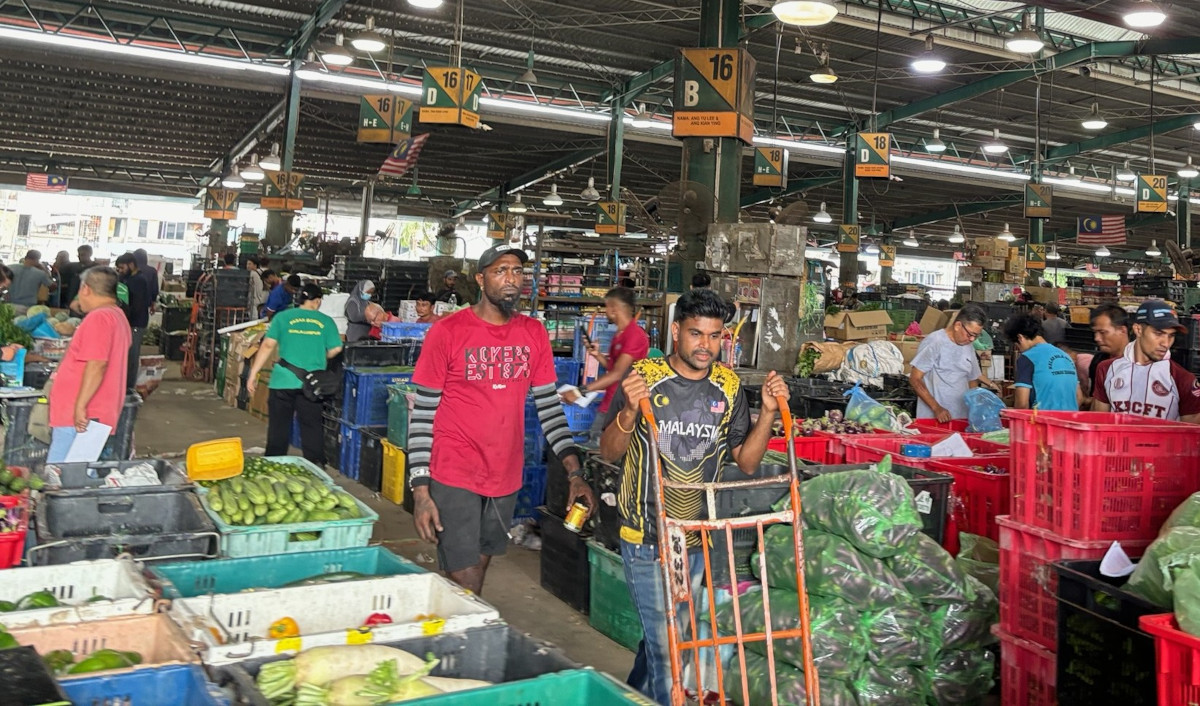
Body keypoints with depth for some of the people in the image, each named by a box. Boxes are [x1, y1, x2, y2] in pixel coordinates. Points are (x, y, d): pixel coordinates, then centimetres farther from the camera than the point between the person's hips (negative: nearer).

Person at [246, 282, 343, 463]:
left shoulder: (282, 317, 1)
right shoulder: (326, 321, 3)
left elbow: (268, 346, -4)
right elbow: (336, 349, 3)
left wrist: (253, 373, -1)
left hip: (283, 380, 0)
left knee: (279, 426, 10)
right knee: (311, 426, 8)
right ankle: (316, 466, 10)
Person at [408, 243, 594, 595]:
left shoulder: (534, 333, 3)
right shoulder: (447, 332, -9)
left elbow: (548, 405, 6)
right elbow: (422, 414, -7)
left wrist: (574, 472, -3)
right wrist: (420, 489, -12)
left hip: (506, 478, 4)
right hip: (455, 478, -4)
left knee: (479, 567, 19)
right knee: (465, 588, -5)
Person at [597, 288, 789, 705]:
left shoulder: (728, 387, 3)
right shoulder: (644, 376, -9)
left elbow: (746, 462, 5)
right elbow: (609, 452, -6)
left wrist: (768, 412, -7)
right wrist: (629, 412, -24)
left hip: (699, 538, 4)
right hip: (647, 536, -4)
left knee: (660, 637, 20)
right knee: (667, 646, -4)